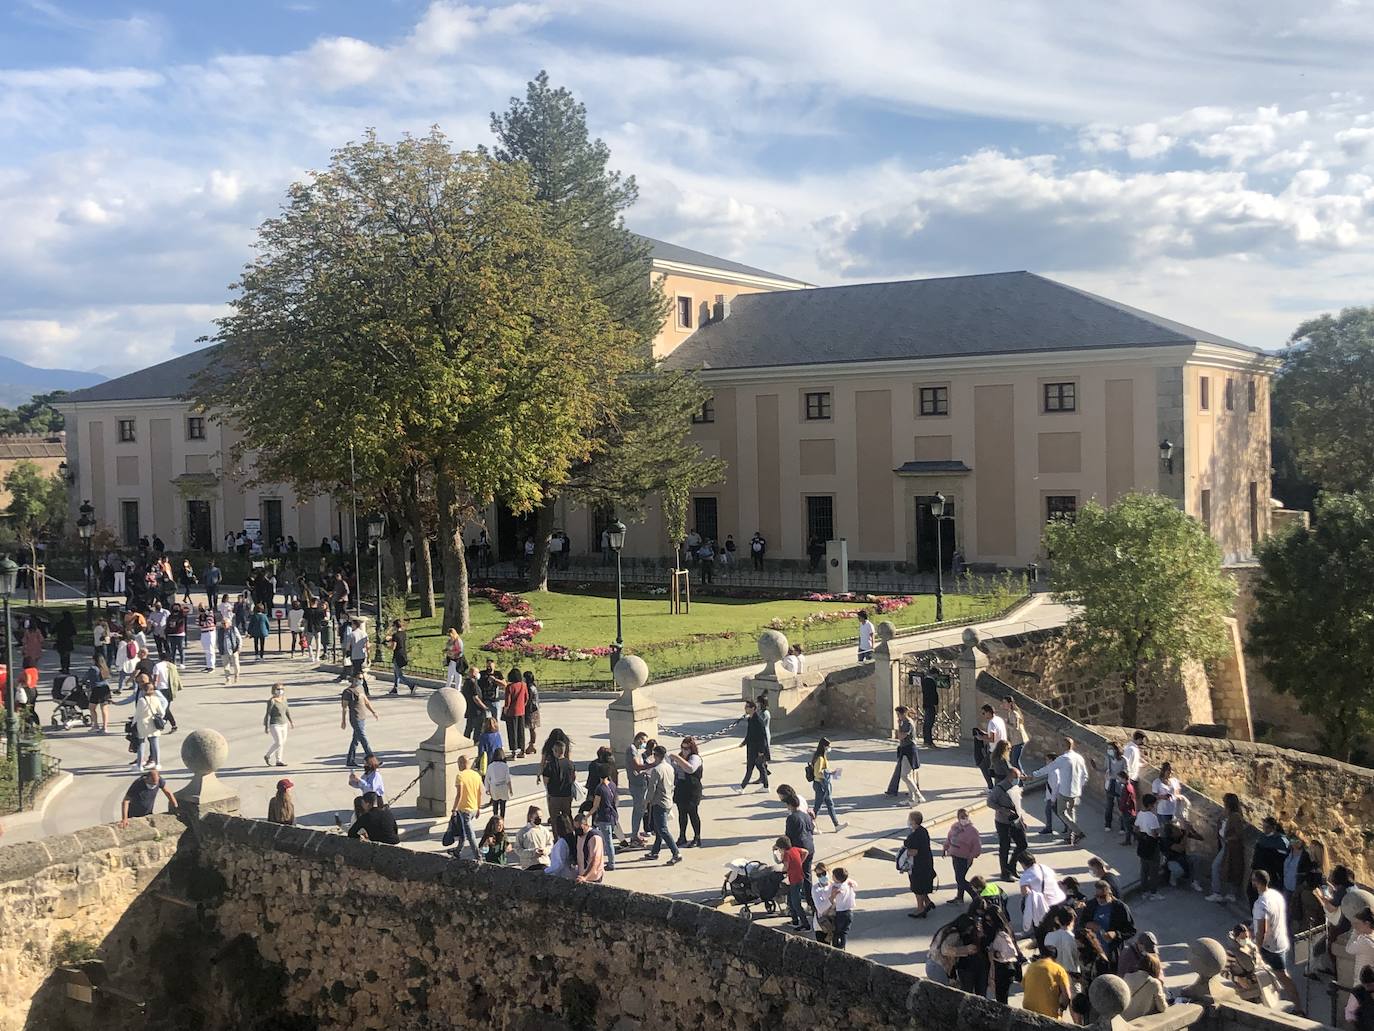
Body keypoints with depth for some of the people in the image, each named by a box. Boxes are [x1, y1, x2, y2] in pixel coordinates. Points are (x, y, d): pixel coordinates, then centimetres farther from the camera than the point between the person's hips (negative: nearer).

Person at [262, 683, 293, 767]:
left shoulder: (284, 699, 7)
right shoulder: (271, 701, -13)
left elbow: (287, 711, 16)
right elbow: (268, 714, -13)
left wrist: (291, 722, 12)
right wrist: (266, 727, -14)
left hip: (283, 724, 7)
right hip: (274, 725, -7)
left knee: (282, 743, 6)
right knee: (278, 743, -11)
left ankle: (278, 761, 14)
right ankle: (267, 756, 8)